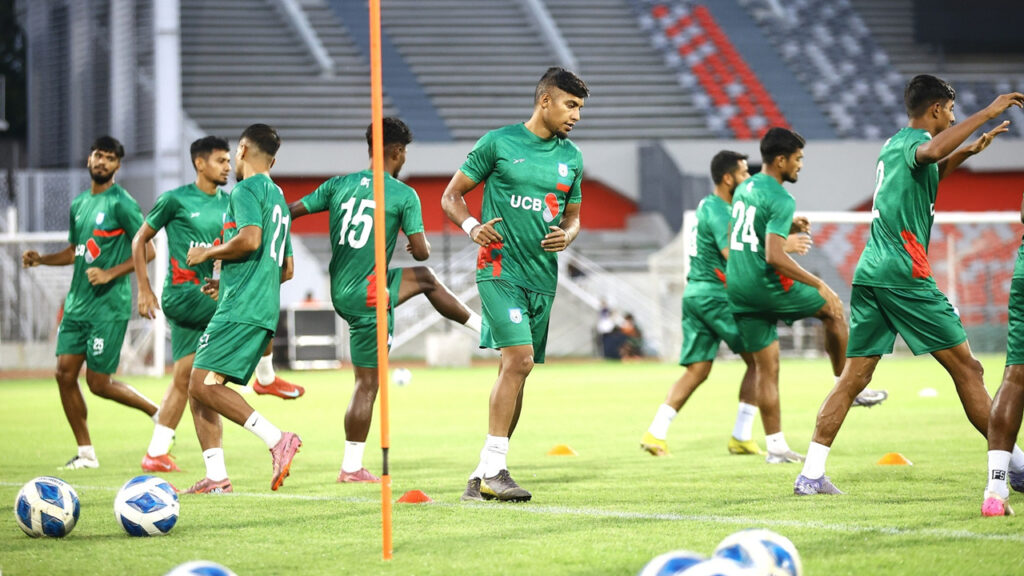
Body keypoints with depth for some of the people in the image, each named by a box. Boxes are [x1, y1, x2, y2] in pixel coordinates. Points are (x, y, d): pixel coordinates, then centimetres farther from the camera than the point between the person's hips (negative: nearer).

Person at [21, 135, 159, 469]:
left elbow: (148, 250, -11)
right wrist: (40, 259, 10)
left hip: (108, 306, -8)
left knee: (99, 383, -6)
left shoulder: (121, 203, -9)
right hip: (77, 303, 8)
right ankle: (86, 453, 8)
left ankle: (158, 413, 15)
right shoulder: (79, 204, 15)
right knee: (65, 373, 0)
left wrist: (111, 273, -20)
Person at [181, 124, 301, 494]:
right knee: (198, 388, 10)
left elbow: (250, 239, -23)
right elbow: (286, 269, 29)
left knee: (204, 384, -16)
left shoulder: (246, 190, -5)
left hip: (240, 308, -10)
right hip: (264, 311, 10)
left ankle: (277, 439, -25)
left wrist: (209, 254, -6)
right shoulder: (277, 197, 24)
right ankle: (216, 477, 3)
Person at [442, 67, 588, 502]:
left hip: (543, 276, 6)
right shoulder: (499, 143, -1)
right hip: (500, 267, -6)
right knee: (519, 358, -20)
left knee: (516, 370, 6)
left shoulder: (571, 158, 13)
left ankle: (484, 477, 13)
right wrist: (471, 226, -16)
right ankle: (493, 469, -17)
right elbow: (451, 196, 4)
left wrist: (567, 236, 1)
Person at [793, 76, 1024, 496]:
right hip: (904, 275, -9)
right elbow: (929, 152, -33)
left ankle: (811, 474, -3)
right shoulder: (913, 141, -6)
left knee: (853, 378, 5)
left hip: (869, 273, 9)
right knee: (966, 367, -3)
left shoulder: (893, 145, 21)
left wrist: (968, 151, 37)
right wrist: (985, 114, -28)